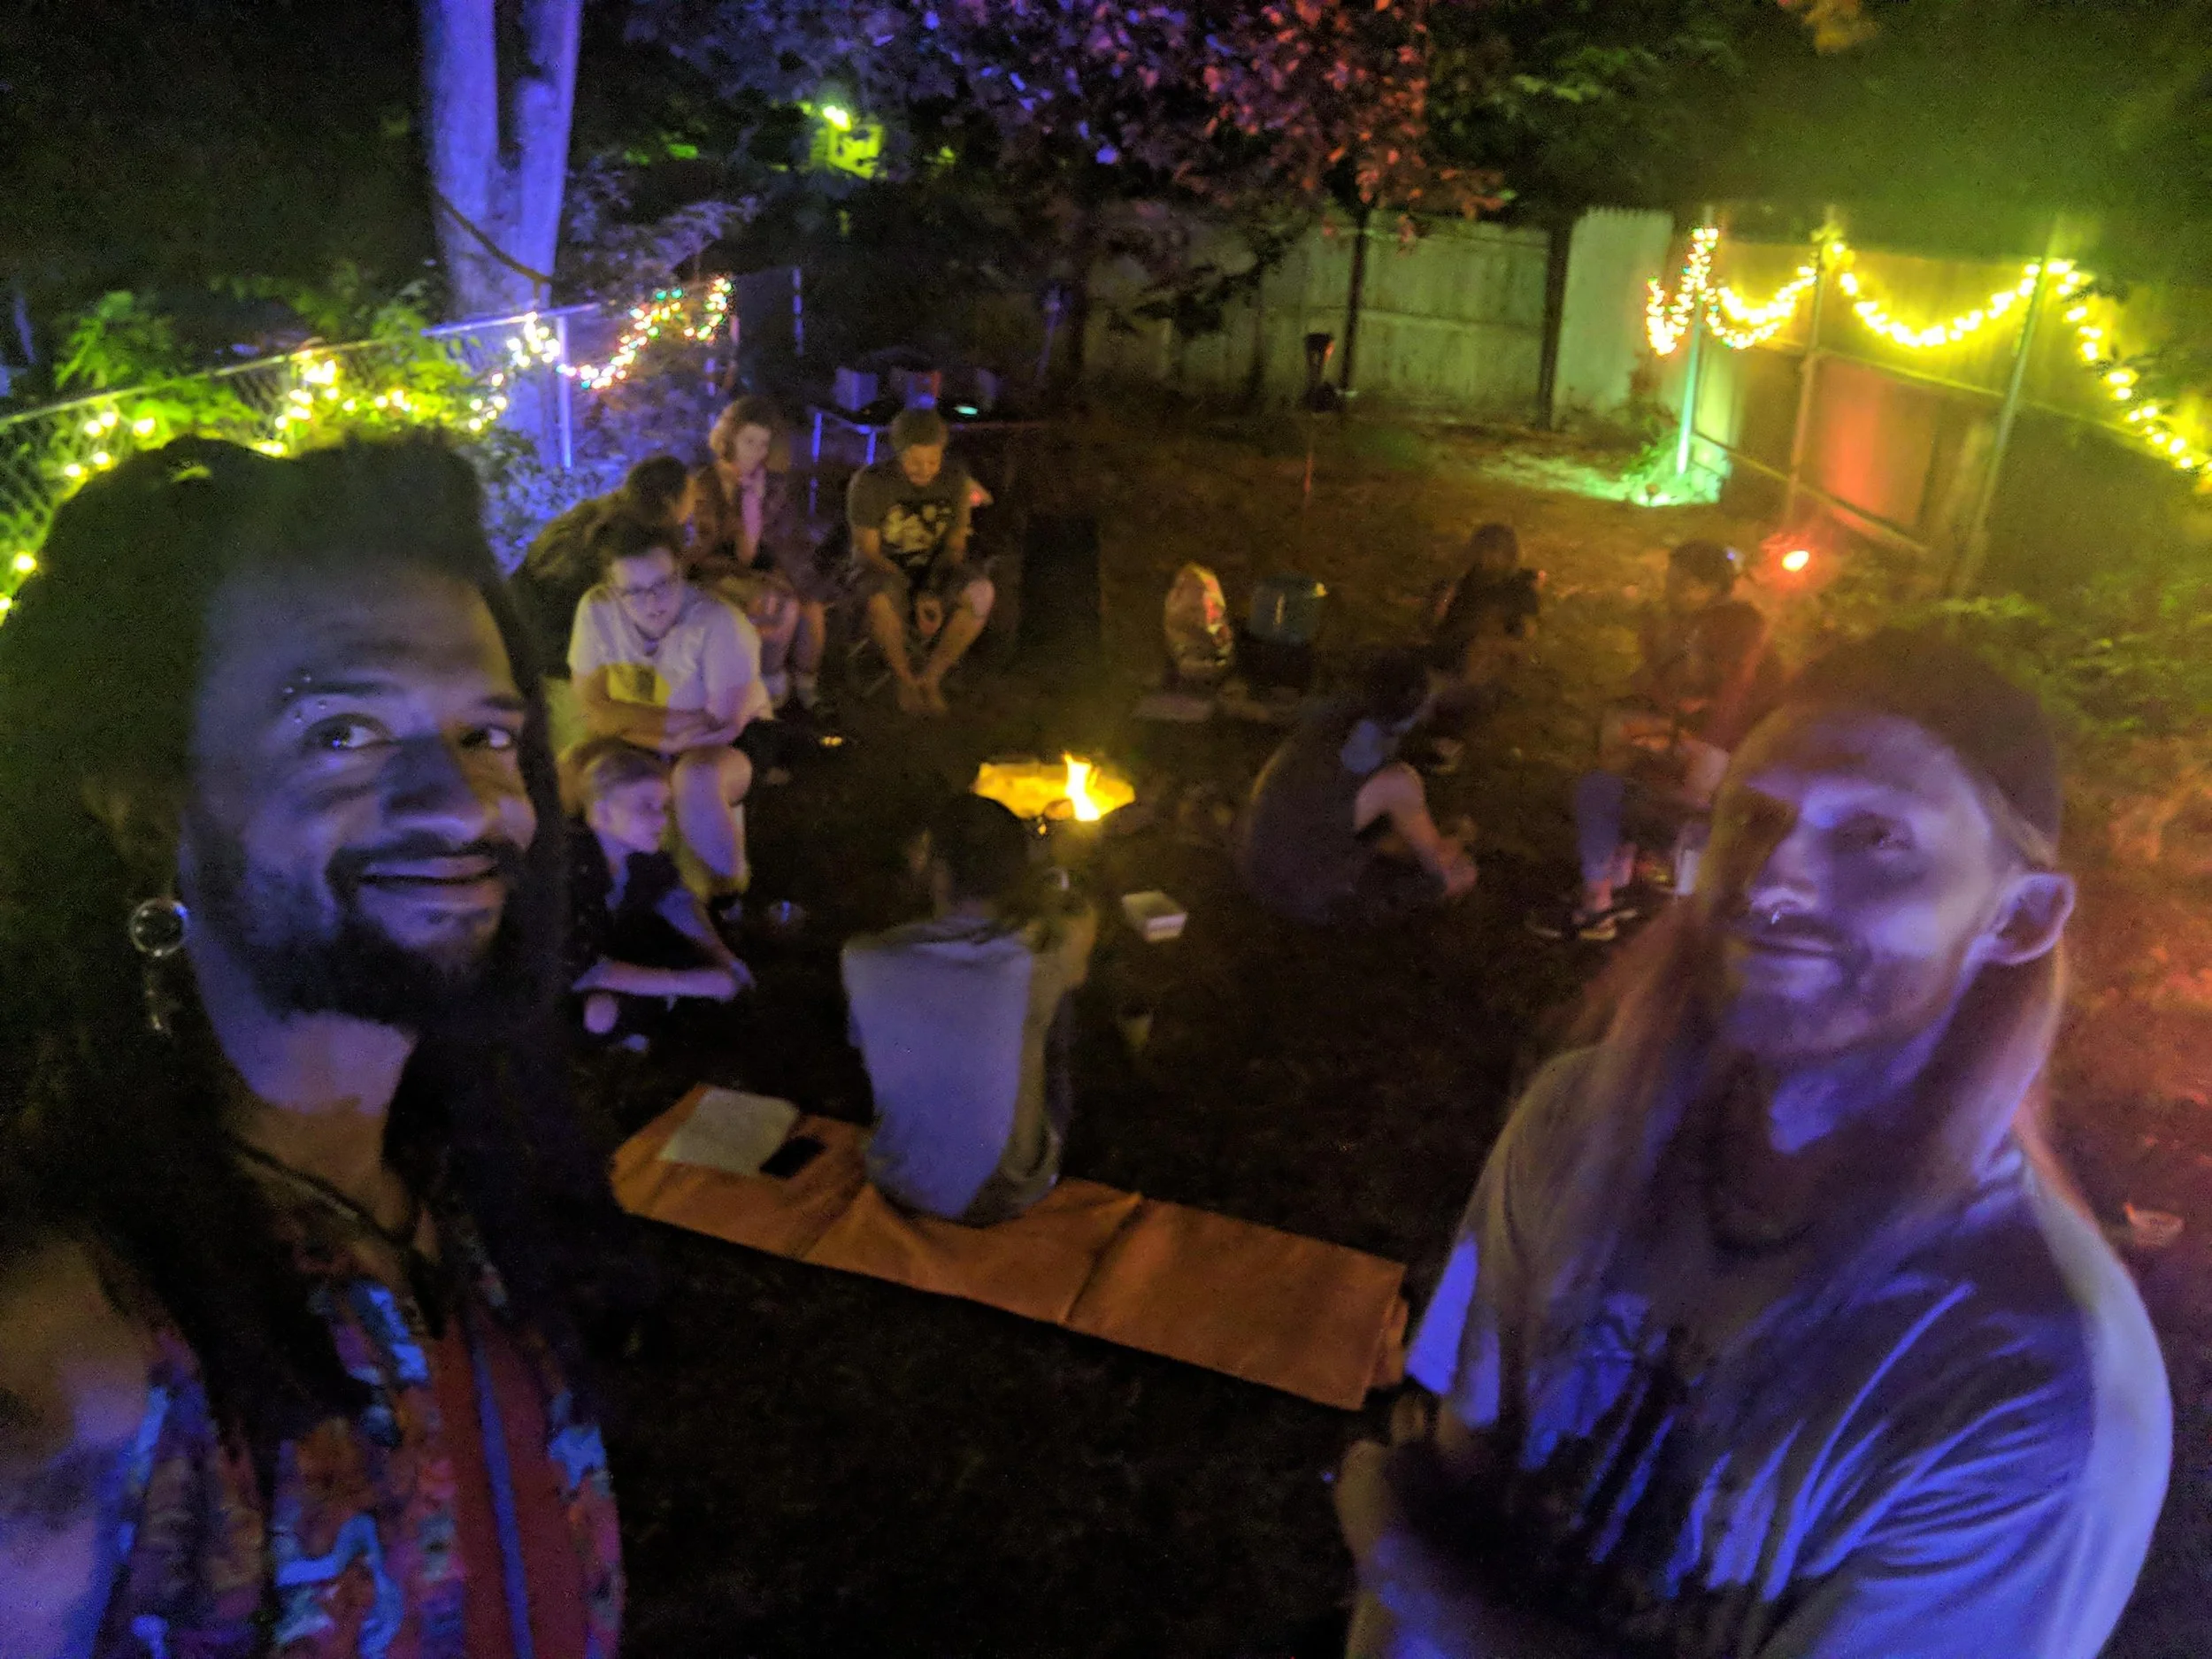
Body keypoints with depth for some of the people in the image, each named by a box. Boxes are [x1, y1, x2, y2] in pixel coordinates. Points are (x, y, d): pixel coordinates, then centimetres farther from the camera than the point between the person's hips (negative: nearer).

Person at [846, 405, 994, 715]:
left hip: (935, 570, 3)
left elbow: (955, 545, 1)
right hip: (884, 570, -3)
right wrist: (916, 596, -22)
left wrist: (935, 594, -17)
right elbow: (868, 551, -11)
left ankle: (932, 676, -11)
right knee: (881, 600, -39)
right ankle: (904, 676, -10)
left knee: (980, 592, -29)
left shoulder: (954, 478, -5)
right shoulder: (870, 483, -14)